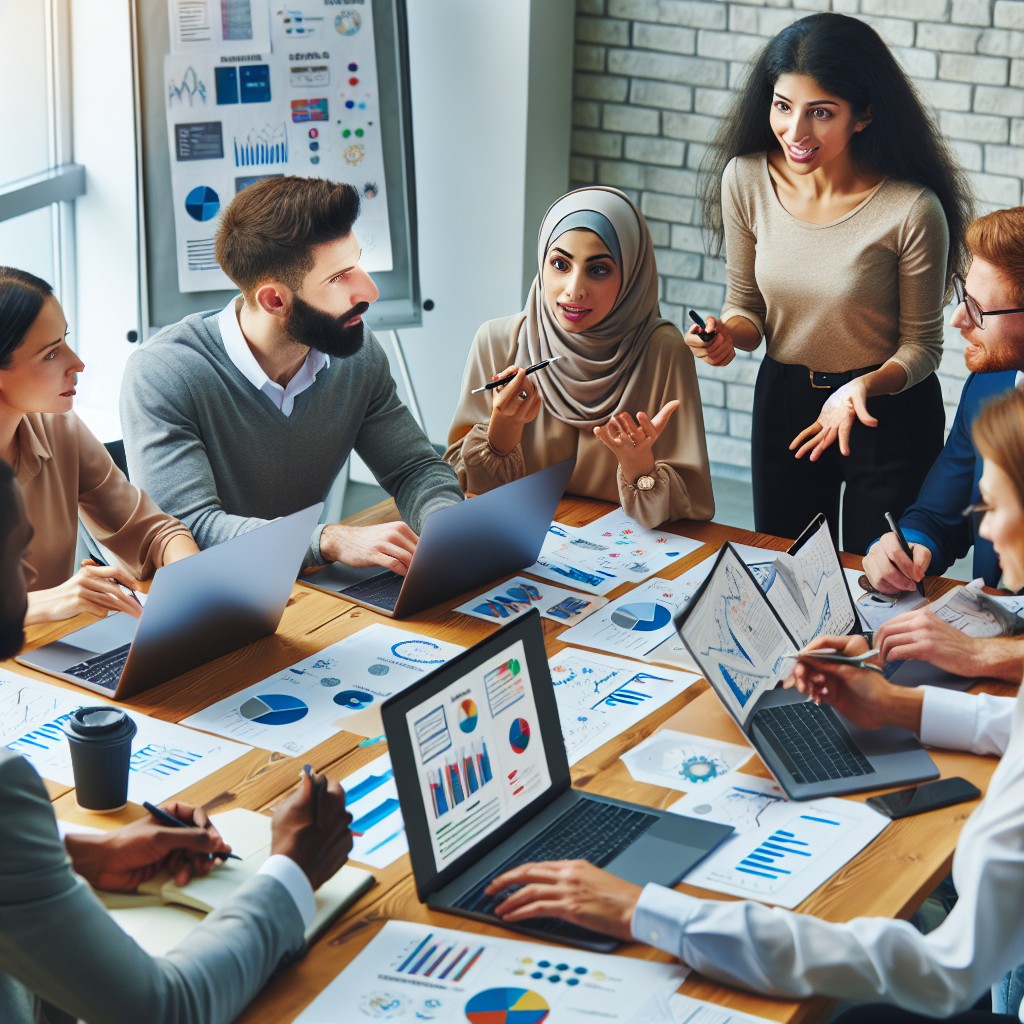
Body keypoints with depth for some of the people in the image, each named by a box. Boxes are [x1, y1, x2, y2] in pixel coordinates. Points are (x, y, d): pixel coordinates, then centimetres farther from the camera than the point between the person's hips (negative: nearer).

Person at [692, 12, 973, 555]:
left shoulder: (912, 210, -24)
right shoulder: (746, 179, -12)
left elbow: (921, 346, -11)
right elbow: (747, 307, 2)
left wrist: (865, 387, -29)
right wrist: (727, 333, -20)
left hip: (889, 410, -3)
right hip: (782, 400, 4)